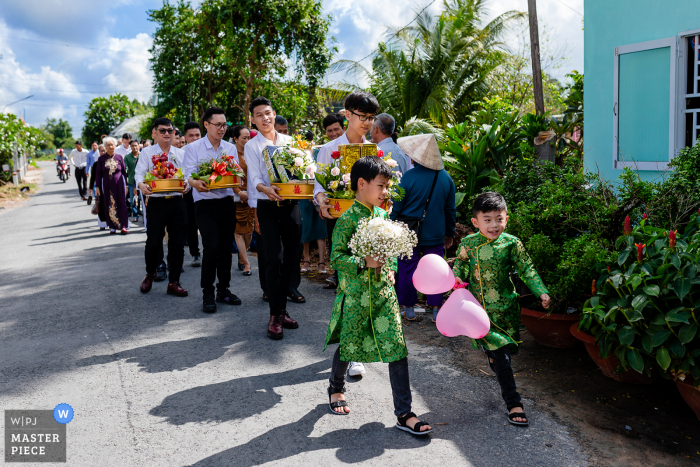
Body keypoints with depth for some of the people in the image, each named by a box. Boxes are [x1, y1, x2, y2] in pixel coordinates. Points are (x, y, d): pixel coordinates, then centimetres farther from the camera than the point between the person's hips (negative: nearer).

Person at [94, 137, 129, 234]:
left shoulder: (119, 157, 4)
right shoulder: (101, 159, 3)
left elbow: (124, 172, 7)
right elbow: (98, 174, 5)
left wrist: (126, 185, 4)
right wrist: (98, 187, 1)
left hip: (119, 185, 0)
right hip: (107, 186, 1)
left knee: (121, 205, -3)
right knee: (109, 206, 3)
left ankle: (123, 226, 1)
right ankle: (113, 227, 10)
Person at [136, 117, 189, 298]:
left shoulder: (180, 154, 13)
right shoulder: (147, 152, 5)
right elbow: (139, 173, -6)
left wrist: (186, 184, -17)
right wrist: (141, 185, -29)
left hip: (177, 201, 2)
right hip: (156, 203, -2)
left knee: (177, 243, 3)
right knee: (153, 242, 0)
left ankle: (173, 282, 12)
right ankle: (150, 274, 27)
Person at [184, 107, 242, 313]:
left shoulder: (231, 148, 11)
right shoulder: (193, 148, 0)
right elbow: (189, 175, -8)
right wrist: (196, 183, -31)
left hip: (227, 202, 4)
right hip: (205, 204, -4)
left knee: (226, 247, 8)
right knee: (212, 246, -13)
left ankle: (223, 290, 21)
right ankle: (207, 294, 0)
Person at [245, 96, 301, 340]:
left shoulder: (289, 141, 12)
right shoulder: (252, 146, 2)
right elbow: (254, 177, -9)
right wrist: (266, 189, -30)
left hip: (291, 205, 4)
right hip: (268, 207, -4)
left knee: (292, 257, 7)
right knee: (273, 258, -11)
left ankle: (281, 309, 21)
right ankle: (275, 315, -3)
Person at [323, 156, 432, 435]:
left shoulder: (383, 215, 8)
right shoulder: (348, 219, -12)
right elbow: (337, 257, -14)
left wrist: (390, 269, 4)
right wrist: (365, 263, -25)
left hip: (384, 292, 5)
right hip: (356, 294, -5)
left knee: (397, 349, -1)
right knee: (348, 345, 12)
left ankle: (404, 413, 6)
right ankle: (336, 387, 44)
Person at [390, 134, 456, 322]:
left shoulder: (409, 177, -15)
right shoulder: (446, 177, -1)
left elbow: (396, 207, -8)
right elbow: (451, 209, 7)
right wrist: (450, 233, 19)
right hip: (435, 235, 3)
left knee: (407, 269, 9)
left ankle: (408, 308, 18)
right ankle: (436, 309, 16)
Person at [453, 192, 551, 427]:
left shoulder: (512, 243, -6)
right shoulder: (468, 244, -6)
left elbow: (527, 270, -1)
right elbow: (460, 267, 8)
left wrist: (541, 292, -11)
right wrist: (457, 279, -13)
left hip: (507, 307, 2)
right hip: (481, 309, -2)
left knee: (508, 348, 16)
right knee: (501, 356, -5)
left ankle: (494, 358, 53)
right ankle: (513, 403, 2)